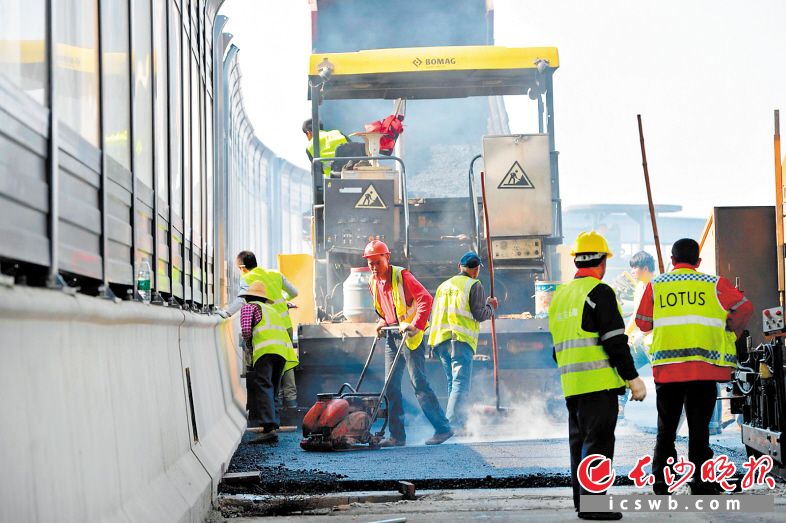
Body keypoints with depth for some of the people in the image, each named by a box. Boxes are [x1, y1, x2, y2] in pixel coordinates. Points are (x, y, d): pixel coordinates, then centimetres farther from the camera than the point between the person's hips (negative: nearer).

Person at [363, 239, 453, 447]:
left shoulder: (402, 276, -12)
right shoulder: (373, 283, 11)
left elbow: (426, 299, -21)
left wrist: (415, 325, -27)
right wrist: (382, 323, 9)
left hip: (410, 335, -8)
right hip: (392, 336, 8)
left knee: (419, 383, -11)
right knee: (391, 386, 3)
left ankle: (443, 428, -5)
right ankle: (397, 435, 6)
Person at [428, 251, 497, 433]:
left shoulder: (443, 286, 20)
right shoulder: (474, 285, 0)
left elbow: (432, 315, 19)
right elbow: (480, 314, -6)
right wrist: (490, 307, 12)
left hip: (440, 338, 7)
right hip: (461, 338, -7)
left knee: (453, 382, 16)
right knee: (461, 383, -10)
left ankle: (460, 424, 16)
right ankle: (452, 423, -22)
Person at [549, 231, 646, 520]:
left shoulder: (560, 295, 17)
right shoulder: (599, 292, -9)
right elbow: (615, 341, -15)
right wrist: (632, 378, -11)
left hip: (571, 384, 8)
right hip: (599, 382, -8)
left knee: (580, 440, 14)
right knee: (597, 442, -8)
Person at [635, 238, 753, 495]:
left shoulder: (655, 285, 5)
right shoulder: (713, 284, 1)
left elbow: (643, 323, 9)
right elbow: (744, 308, -2)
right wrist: (730, 337, 10)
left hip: (666, 367, 1)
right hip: (704, 366, -1)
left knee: (666, 428, 11)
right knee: (699, 427, 4)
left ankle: (661, 483, 10)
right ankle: (701, 483, 2)